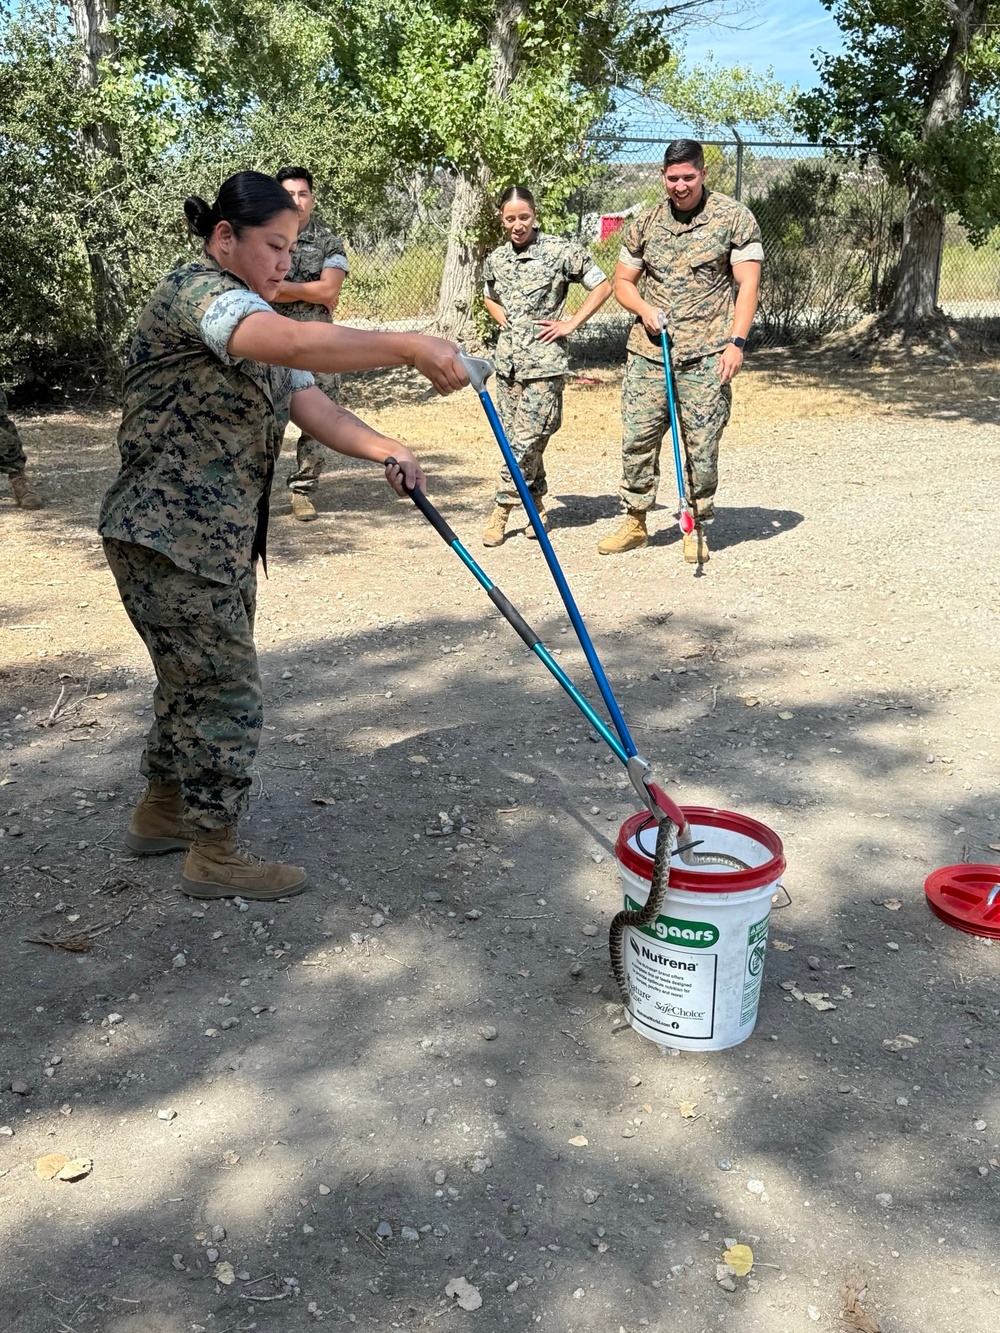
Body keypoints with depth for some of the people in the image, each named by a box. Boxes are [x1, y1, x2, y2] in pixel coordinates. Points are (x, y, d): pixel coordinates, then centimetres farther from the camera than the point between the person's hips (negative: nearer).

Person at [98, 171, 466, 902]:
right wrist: (411, 347, -39)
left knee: (196, 680, 20)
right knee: (225, 691, -3)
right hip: (167, 537, -10)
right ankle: (215, 857, 12)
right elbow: (297, 343, -36)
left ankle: (161, 813, 38)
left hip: (220, 539, 10)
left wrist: (388, 451, -14)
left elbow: (313, 404, 3)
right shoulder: (196, 291, -15)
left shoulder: (257, 323, 17)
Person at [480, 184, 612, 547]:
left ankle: (502, 510, -1)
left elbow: (602, 287, 0)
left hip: (544, 362, -5)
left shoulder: (561, 250, -5)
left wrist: (571, 324, -5)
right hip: (507, 360, 6)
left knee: (527, 440, -9)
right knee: (515, 439, 7)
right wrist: (507, 323, 11)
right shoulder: (496, 259, 10)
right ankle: (537, 509, 20)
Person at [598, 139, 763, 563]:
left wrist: (735, 342, -15)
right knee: (636, 439, 3)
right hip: (647, 353, 3)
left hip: (705, 357, -3)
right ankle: (635, 523, 17)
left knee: (702, 446, 0)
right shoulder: (645, 223, 10)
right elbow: (622, 281, 17)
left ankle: (697, 528, 14)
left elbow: (747, 284, -4)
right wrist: (644, 309, -4)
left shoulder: (734, 218, 0)